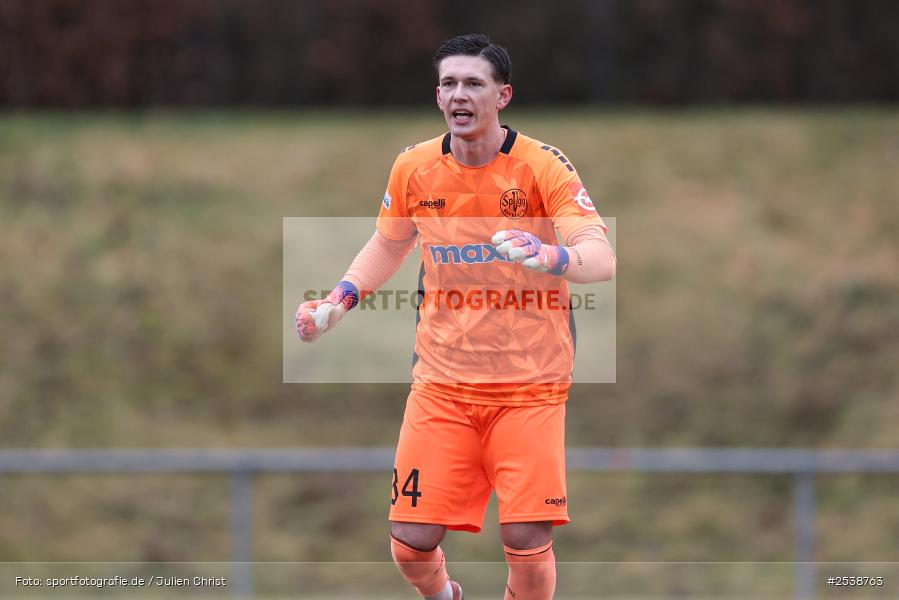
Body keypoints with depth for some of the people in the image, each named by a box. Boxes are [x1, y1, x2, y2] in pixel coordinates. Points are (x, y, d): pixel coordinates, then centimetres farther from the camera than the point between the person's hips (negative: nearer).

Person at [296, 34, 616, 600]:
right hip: (442, 379, 3)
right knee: (411, 542, -2)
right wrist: (339, 300, 7)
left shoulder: (543, 166, -11)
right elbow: (388, 246, 21)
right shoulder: (414, 169, 1)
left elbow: (602, 257, -21)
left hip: (530, 385, -3)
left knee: (527, 542, -12)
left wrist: (549, 256, -41)